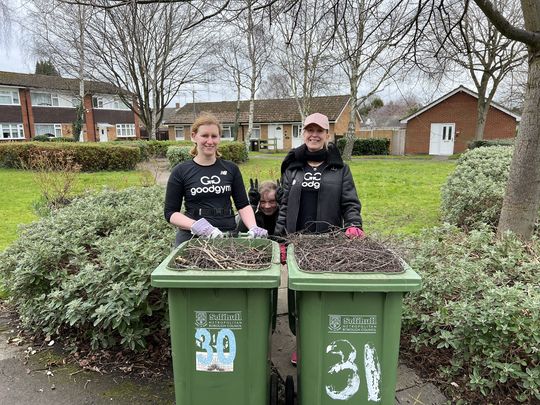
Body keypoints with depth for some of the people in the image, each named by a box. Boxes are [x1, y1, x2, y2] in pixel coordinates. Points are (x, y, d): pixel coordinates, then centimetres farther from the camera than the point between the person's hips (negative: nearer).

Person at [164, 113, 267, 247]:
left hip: (228, 236, 2)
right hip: (192, 237, -1)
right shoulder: (181, 172, -1)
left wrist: (253, 228, -14)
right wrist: (195, 225, -20)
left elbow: (243, 205, 4)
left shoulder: (231, 169, 4)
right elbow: (170, 212, -2)